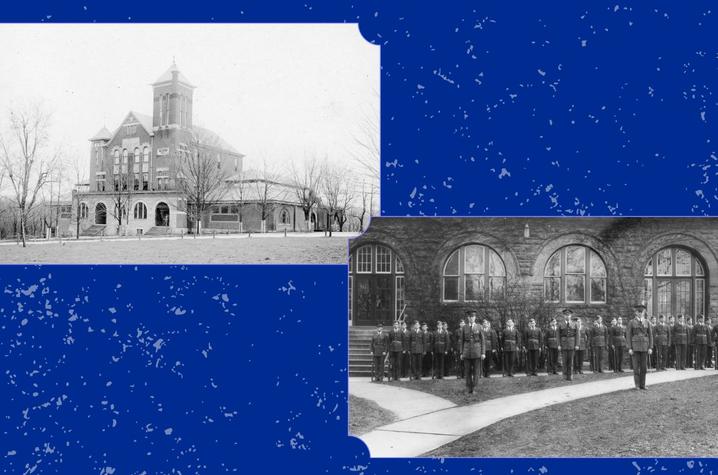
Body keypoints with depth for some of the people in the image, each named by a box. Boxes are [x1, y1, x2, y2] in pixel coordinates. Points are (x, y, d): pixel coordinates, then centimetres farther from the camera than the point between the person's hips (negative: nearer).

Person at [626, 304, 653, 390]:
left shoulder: (647, 322, 6)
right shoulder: (631, 322, 0)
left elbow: (650, 335, 6)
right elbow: (628, 335, -2)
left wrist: (650, 348, -2)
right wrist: (629, 348, -9)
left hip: (644, 346, 2)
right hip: (635, 346, -2)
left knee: (644, 366, 3)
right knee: (636, 366, -1)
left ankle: (642, 384, 11)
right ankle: (637, 385, 6)